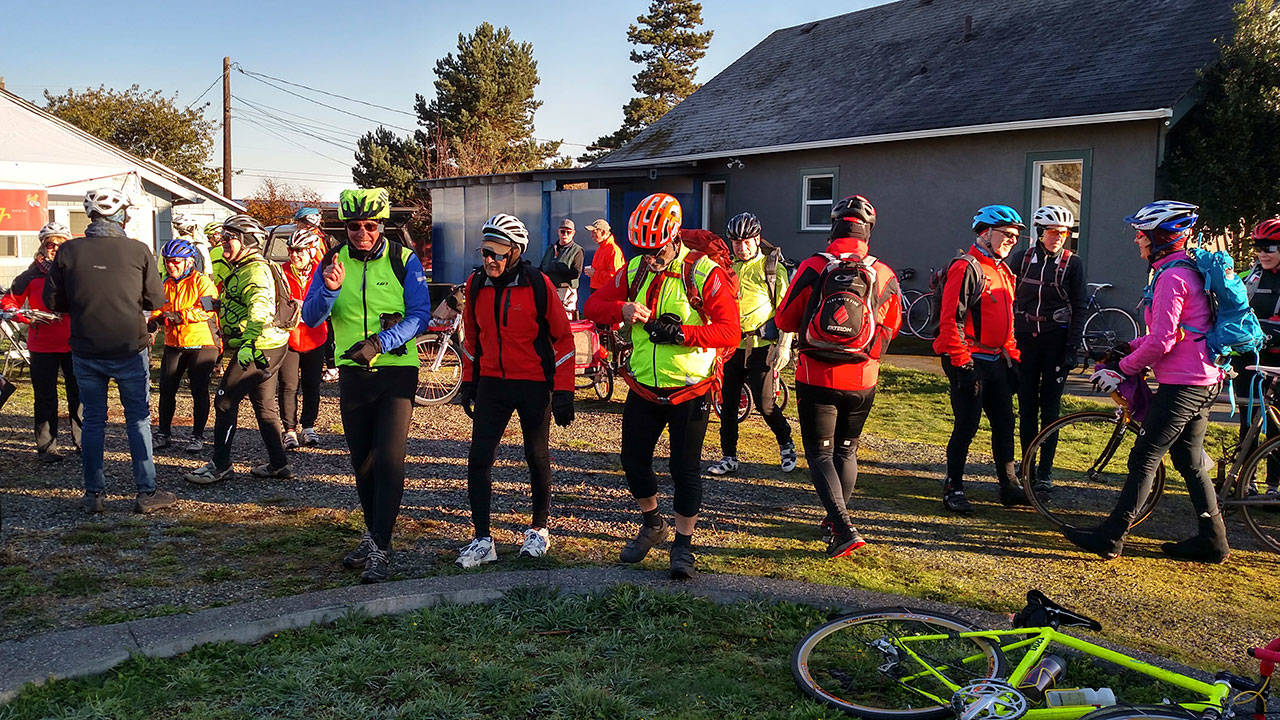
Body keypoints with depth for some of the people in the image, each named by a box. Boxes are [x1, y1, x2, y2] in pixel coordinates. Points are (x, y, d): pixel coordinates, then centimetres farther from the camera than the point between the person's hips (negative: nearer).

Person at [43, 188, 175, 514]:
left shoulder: (68, 251, -5)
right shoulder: (138, 251, -9)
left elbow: (52, 300, 2)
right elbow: (156, 299, -2)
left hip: (85, 351, 2)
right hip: (130, 349, -2)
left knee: (93, 420, 12)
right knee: (139, 419, 7)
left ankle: (93, 494, 17)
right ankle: (146, 492, 8)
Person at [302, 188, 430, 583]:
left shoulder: (404, 260, -5)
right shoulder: (333, 260, 3)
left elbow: (420, 315, -11)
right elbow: (311, 318, -3)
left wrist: (380, 342, -25)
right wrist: (329, 288, -23)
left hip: (397, 370, -3)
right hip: (352, 372, 4)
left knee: (389, 459, -11)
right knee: (362, 460, 12)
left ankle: (380, 549, -4)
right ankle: (373, 533, 29)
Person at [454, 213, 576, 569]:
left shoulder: (538, 285, -13)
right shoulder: (476, 284, 0)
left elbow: (562, 337, -6)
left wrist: (564, 391, -8)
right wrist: (468, 381, 15)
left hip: (534, 384, -3)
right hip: (491, 383, 4)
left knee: (537, 457, 10)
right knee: (479, 458, -3)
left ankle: (539, 529, 29)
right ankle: (482, 539, 5)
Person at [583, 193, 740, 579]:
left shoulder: (704, 272, -14)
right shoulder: (635, 270, 2)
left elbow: (730, 331, -19)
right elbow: (594, 305, 3)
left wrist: (681, 332, -30)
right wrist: (622, 309, -18)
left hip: (689, 390, -5)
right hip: (644, 387, 5)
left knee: (685, 468, 2)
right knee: (633, 460, 11)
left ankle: (683, 544, 18)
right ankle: (652, 525, 35)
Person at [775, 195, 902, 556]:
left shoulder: (812, 268, -12)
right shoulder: (885, 275, -4)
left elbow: (785, 320, -2)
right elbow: (891, 328, 10)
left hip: (818, 378, -3)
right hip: (863, 381, 3)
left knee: (821, 453, 4)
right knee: (847, 450, 20)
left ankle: (844, 529, -10)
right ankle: (836, 520, 30)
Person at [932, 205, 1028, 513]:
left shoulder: (1004, 272, 17)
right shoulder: (966, 268, -12)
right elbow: (951, 320, -18)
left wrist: (1012, 358, 18)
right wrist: (962, 363, -20)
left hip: (997, 361, 9)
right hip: (971, 362, -9)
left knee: (1005, 423, 12)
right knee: (966, 427, -3)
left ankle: (1009, 487, 23)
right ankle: (953, 490, 8)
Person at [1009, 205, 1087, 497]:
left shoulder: (1073, 263, 0)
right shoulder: (1021, 259, 4)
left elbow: (1080, 308, 0)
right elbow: (1008, 299, 7)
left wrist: (1073, 348, -7)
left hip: (1056, 341, -1)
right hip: (1024, 340, 1)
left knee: (1050, 409, 1)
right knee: (1027, 408, 4)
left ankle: (1045, 473, 8)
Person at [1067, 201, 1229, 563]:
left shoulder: (1171, 278, -17)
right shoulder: (1184, 271, 16)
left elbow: (1161, 341, -22)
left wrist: (1122, 369, -10)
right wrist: (1127, 349, 15)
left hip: (1181, 385, -10)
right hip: (1203, 383, 10)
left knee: (1144, 460, -5)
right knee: (1190, 463, 16)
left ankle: (1111, 537, 0)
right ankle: (1212, 540, 22)